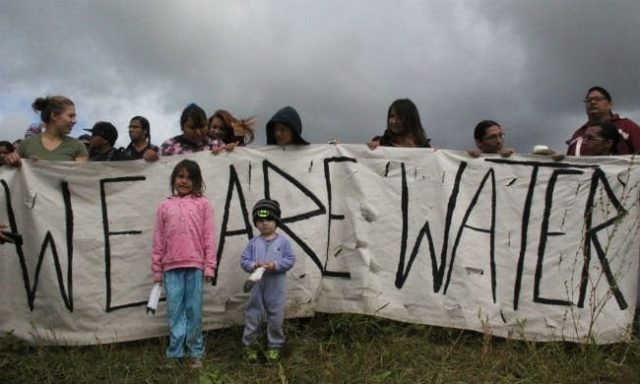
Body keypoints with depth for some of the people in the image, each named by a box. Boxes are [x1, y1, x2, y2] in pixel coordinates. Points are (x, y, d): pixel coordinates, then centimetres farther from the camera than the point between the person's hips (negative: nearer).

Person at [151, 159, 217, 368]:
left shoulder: (203, 204, 4)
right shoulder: (165, 206, 10)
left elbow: (209, 237, 1)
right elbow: (158, 239, 10)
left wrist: (209, 265, -5)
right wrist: (156, 269, 7)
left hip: (194, 265, -2)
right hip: (171, 267, 2)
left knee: (194, 310, 4)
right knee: (175, 311, 6)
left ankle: (195, 353, 14)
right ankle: (175, 353, 15)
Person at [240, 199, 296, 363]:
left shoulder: (283, 242, 0)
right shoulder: (253, 242, 4)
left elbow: (290, 260, -5)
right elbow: (244, 260, 2)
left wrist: (275, 265, -18)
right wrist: (254, 265, -17)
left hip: (276, 288, -1)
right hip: (257, 286, 1)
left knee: (276, 318, 7)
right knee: (252, 316, 6)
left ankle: (274, 346, 22)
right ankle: (249, 346, 20)